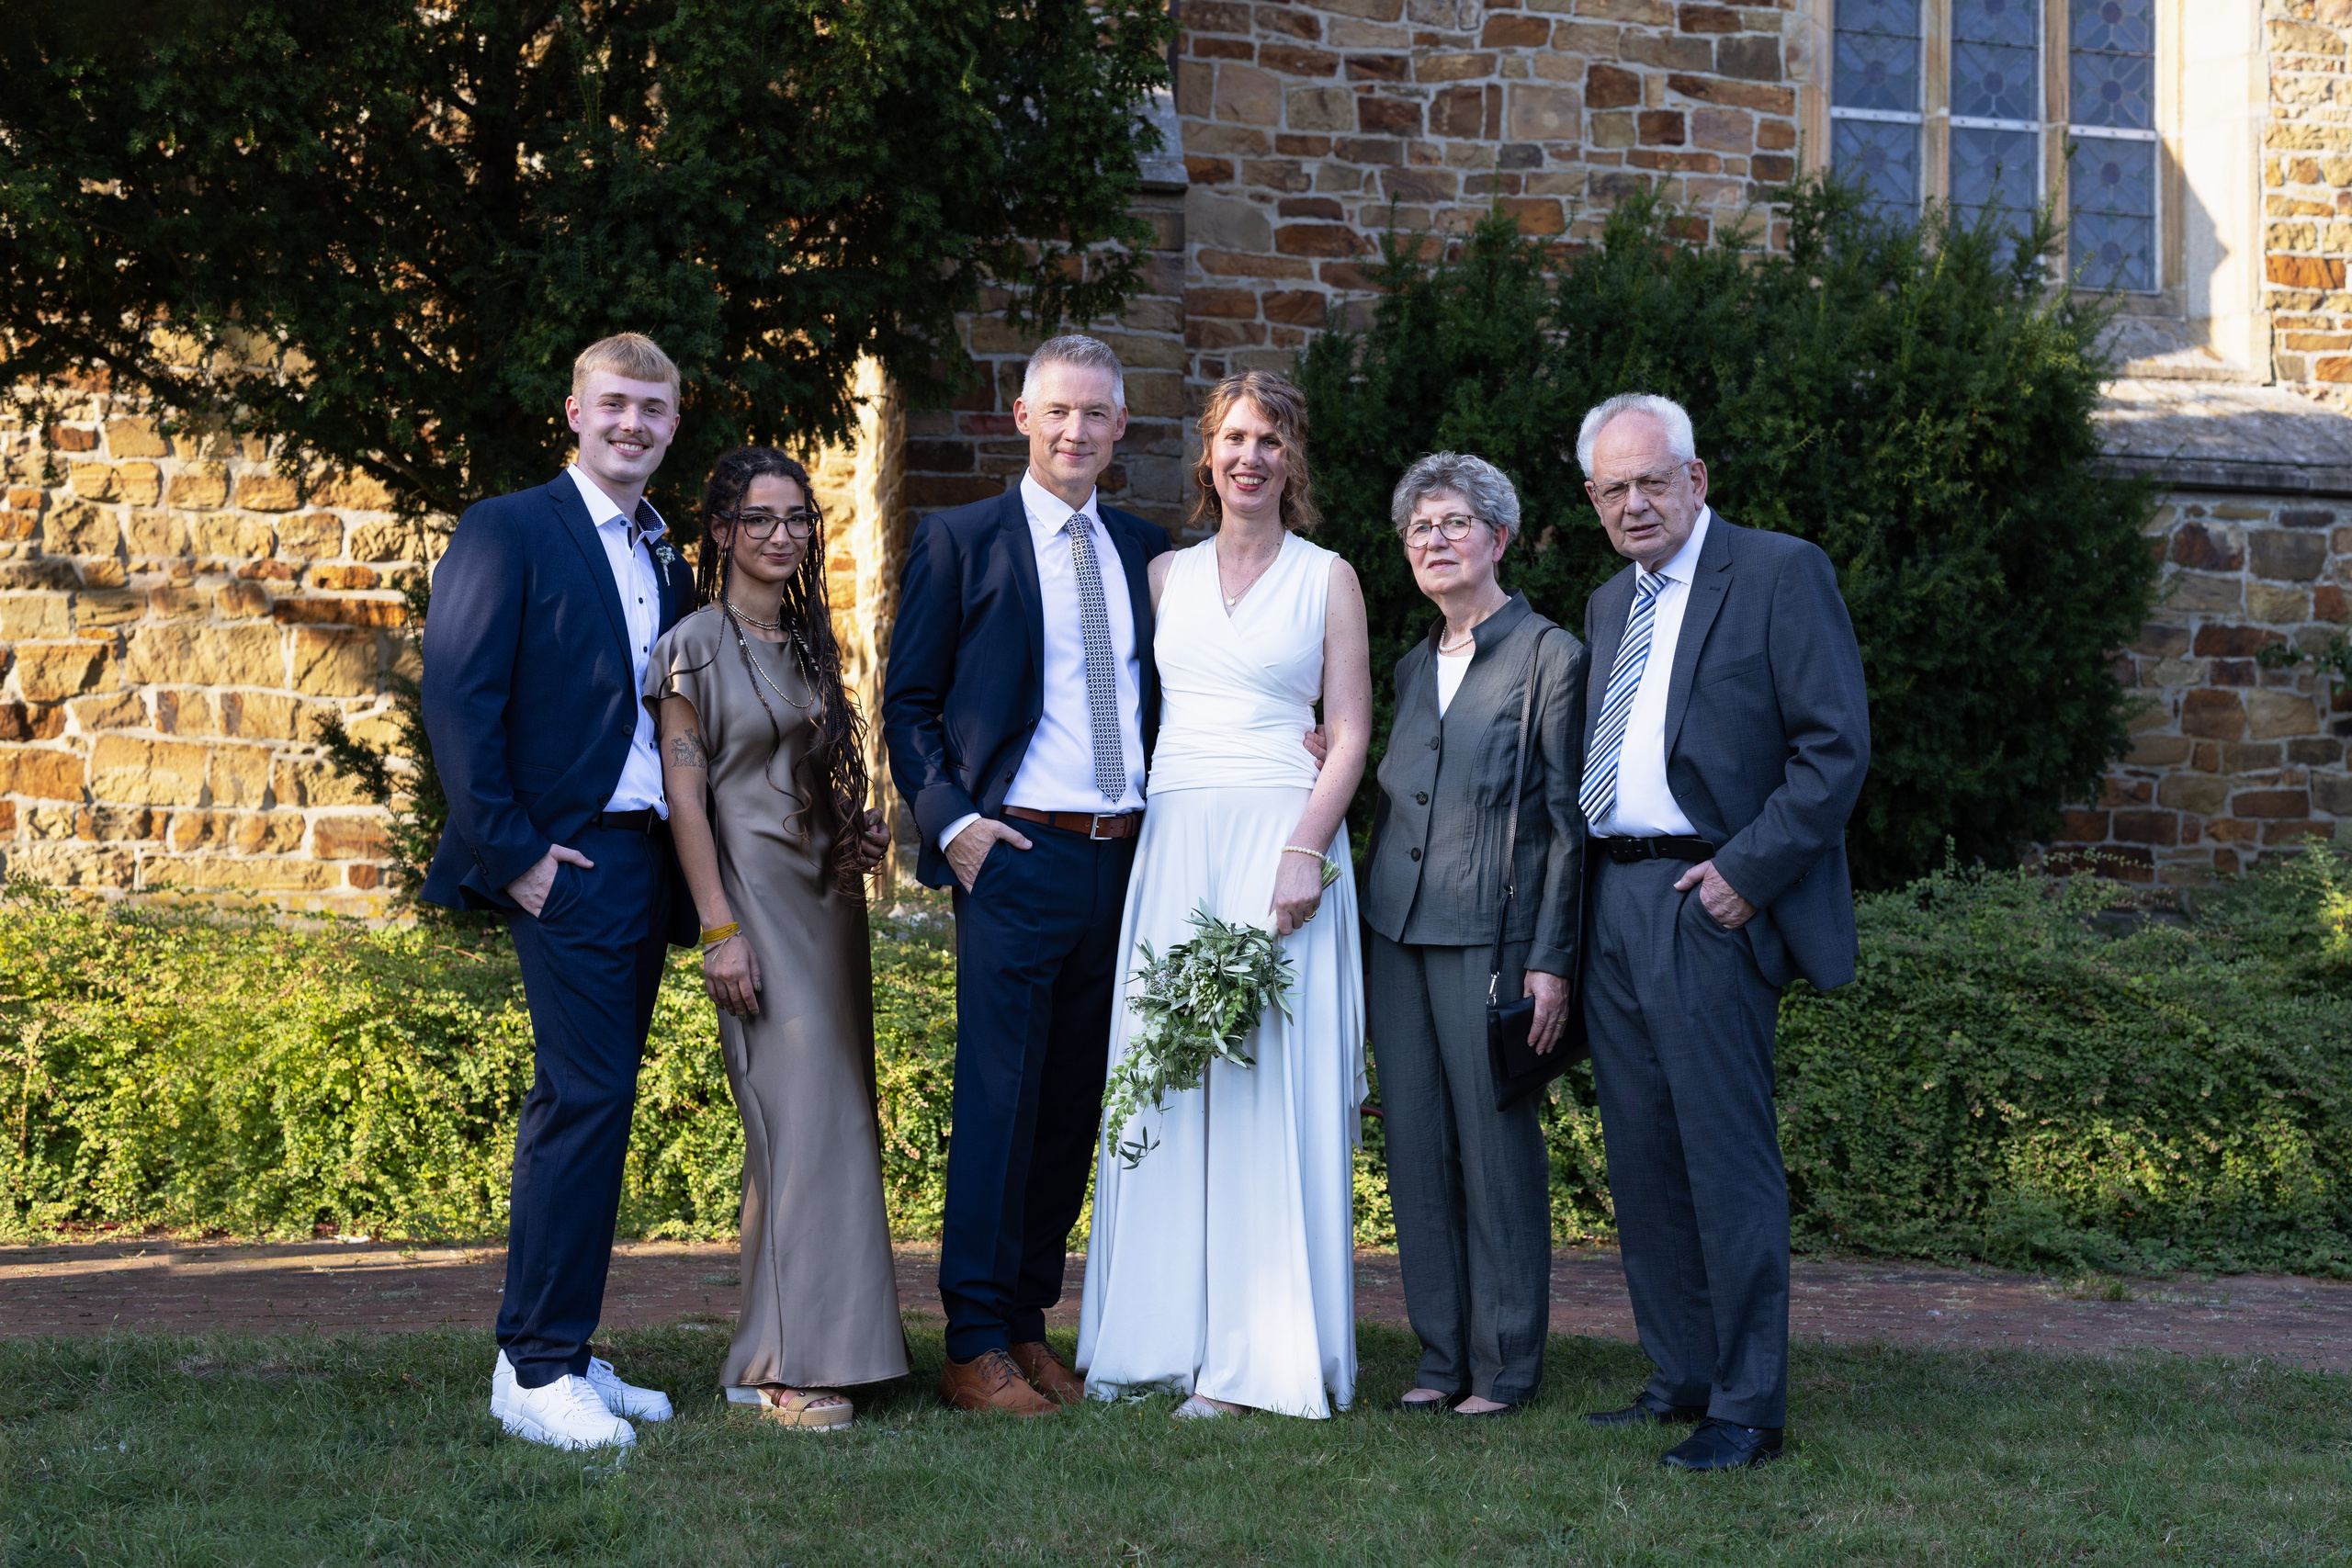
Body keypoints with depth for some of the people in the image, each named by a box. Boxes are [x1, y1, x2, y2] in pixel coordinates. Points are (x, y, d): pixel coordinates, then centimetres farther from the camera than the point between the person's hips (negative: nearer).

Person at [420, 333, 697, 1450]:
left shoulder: (665, 559, 18)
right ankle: (534, 1370, -6)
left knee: (589, 1105, 11)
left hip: (649, 857, 7)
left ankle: (559, 1353, 18)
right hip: (572, 857, -7)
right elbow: (455, 700, -11)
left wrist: (687, 860, 9)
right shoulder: (510, 532, -4)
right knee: (587, 1097, -12)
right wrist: (509, 852, -14)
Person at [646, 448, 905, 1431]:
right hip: (754, 893, -7)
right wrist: (720, 931, -14)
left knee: (835, 1112, 5)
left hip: (829, 897, 7)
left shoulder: (810, 642, 15)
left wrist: (858, 833, 7)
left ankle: (783, 1349, 11)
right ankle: (789, 1366, -8)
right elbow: (683, 795, -9)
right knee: (798, 1112, -12)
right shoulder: (696, 647, -6)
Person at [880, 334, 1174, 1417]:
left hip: (1126, 860, 5)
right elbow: (908, 706, 1)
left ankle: (1029, 1324, 18)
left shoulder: (1145, 549, 15)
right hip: (1015, 856, -5)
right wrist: (951, 821, -11)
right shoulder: (959, 542, 2)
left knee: (1075, 1106, 9)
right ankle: (976, 1348, 0)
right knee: (999, 1102, -5)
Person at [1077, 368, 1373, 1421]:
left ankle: (1255, 1355, -3)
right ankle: (1161, 1334, 8)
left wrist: (1306, 850, -13)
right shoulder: (1166, 574, 14)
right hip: (1172, 843, 3)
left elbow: (1350, 733, 0)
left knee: (1269, 1080, -6)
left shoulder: (1327, 578, 5)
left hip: (1281, 839, -3)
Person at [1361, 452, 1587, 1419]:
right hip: (1400, 935, 6)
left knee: (1498, 1150, -2)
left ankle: (1506, 1365, 7)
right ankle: (1441, 1356, 15)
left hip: (1491, 935, -6)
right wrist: (1369, 943, 10)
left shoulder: (1550, 657, -3)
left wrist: (1551, 961, -11)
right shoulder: (1413, 667, 16)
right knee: (1417, 1152, 7)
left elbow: (1568, 820, -6)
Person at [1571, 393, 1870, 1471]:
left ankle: (1746, 1409, 0)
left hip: (1709, 902, -8)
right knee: (1641, 1157, 11)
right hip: (1612, 900, 8)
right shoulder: (1608, 605, 20)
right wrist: (1584, 888, 9)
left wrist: (1749, 871, -15)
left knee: (1727, 1158, -6)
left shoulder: (1780, 574, -3)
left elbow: (1836, 746, -9)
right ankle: (1680, 1379, 21)